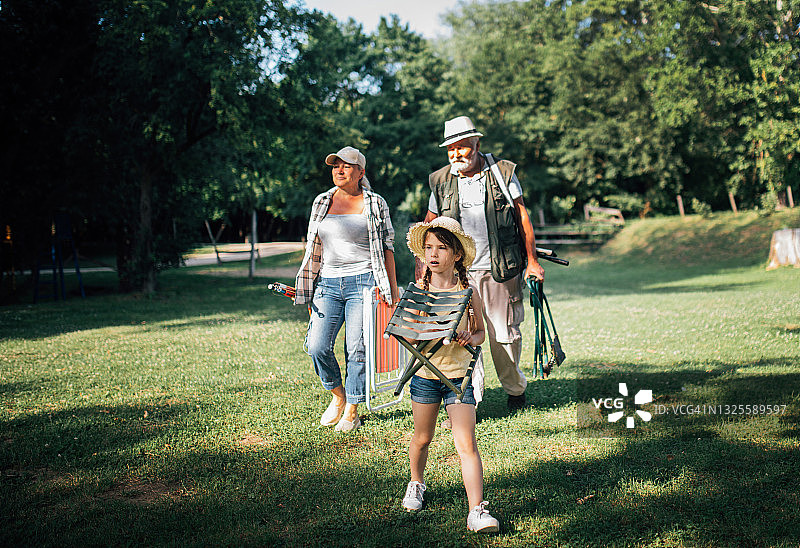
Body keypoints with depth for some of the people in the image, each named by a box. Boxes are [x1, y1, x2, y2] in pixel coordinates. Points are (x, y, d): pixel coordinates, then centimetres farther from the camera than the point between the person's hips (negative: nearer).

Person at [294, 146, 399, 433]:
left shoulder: (375, 204, 5)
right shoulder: (321, 202, 15)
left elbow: (387, 248, 7)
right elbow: (313, 248, 19)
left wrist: (393, 290, 3)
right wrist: (304, 288, 15)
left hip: (363, 282, -3)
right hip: (327, 284, 3)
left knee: (357, 349, -6)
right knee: (317, 346, -8)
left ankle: (351, 412, 9)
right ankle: (338, 395, 18)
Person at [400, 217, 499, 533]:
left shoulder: (467, 292, -3)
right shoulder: (417, 290, -2)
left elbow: (480, 332, 8)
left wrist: (469, 338, -14)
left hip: (458, 375, -1)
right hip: (424, 373, 2)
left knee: (466, 443, -9)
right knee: (422, 438, 16)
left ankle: (477, 510, -7)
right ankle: (417, 483, 44)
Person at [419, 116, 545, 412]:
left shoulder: (502, 172, 2)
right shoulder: (441, 181, 7)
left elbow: (522, 216, 5)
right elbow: (429, 224, 16)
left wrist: (532, 260, 2)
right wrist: (422, 263, 8)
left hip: (500, 269, -1)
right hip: (459, 272, 1)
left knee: (505, 334, 6)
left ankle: (515, 389, 29)